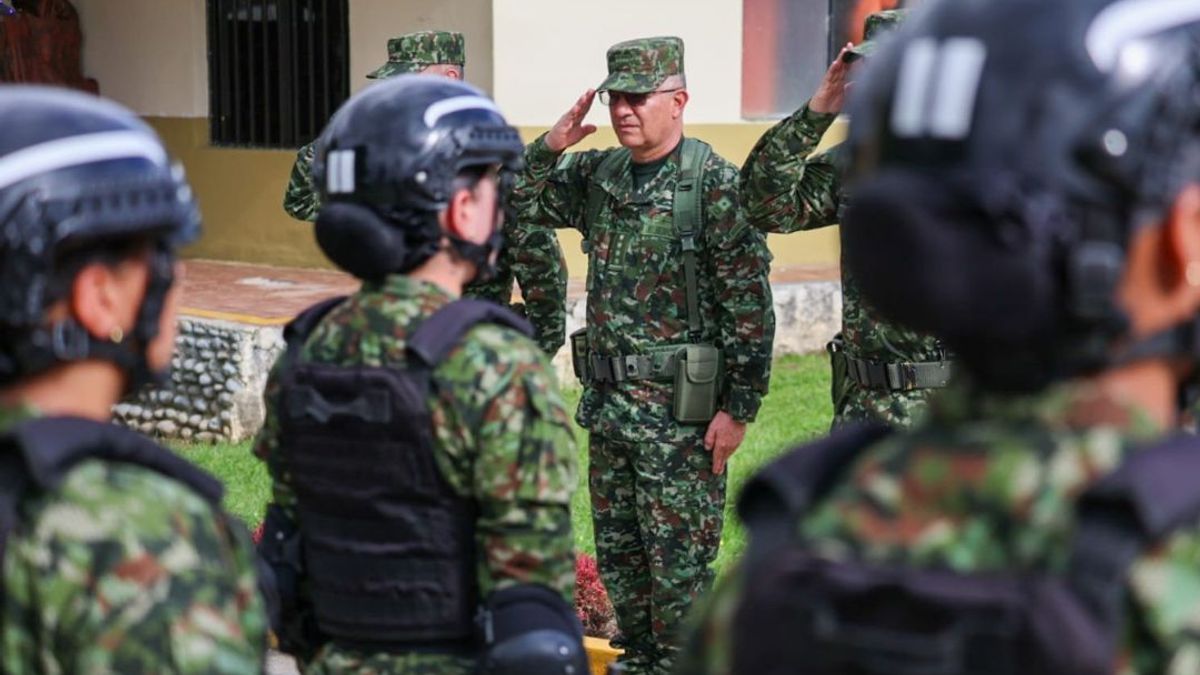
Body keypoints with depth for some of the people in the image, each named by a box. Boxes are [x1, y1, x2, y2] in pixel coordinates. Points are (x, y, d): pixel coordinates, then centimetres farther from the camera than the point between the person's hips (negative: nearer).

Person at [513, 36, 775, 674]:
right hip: (606, 403, 7)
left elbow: (749, 308, -13)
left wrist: (738, 409, -15)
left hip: (681, 407, -7)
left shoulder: (715, 184, -12)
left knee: (679, 562, 0)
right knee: (618, 554, 16)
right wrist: (551, 147, -6)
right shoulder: (597, 174, 7)